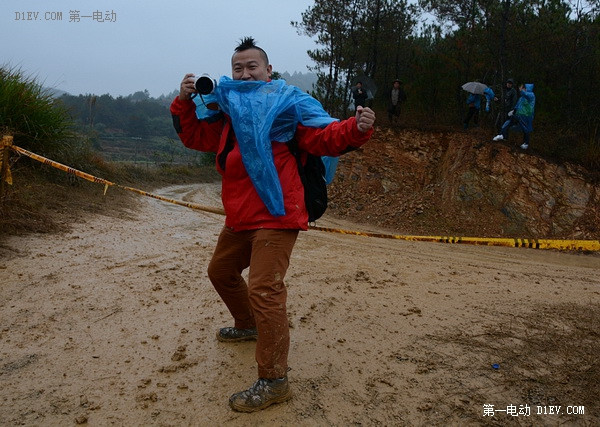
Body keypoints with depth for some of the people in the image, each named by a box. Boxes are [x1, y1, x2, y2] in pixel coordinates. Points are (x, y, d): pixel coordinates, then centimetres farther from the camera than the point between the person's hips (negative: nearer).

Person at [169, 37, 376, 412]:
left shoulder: (288, 101, -5)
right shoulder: (228, 107, 17)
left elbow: (323, 136, -16)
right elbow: (194, 136, 19)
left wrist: (355, 128, -35)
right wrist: (185, 102, 4)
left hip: (274, 215, -9)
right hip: (240, 216, 9)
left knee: (264, 290, -17)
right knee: (221, 271, 26)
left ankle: (274, 381, -7)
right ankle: (249, 326, 51)